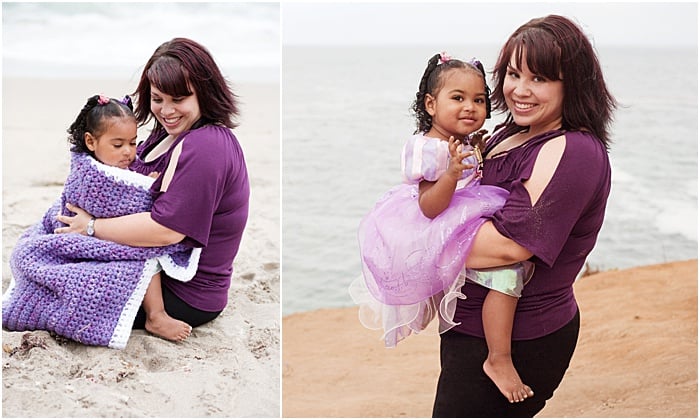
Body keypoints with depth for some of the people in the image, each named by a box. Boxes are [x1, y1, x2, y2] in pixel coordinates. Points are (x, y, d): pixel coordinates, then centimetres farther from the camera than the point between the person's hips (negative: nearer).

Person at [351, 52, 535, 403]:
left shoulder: (465, 144, 10)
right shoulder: (428, 148, -19)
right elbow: (430, 208, -25)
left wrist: (481, 147, 17)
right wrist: (452, 172, -38)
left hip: (469, 225, 11)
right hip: (444, 239, -10)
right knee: (506, 267, -26)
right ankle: (499, 359, -18)